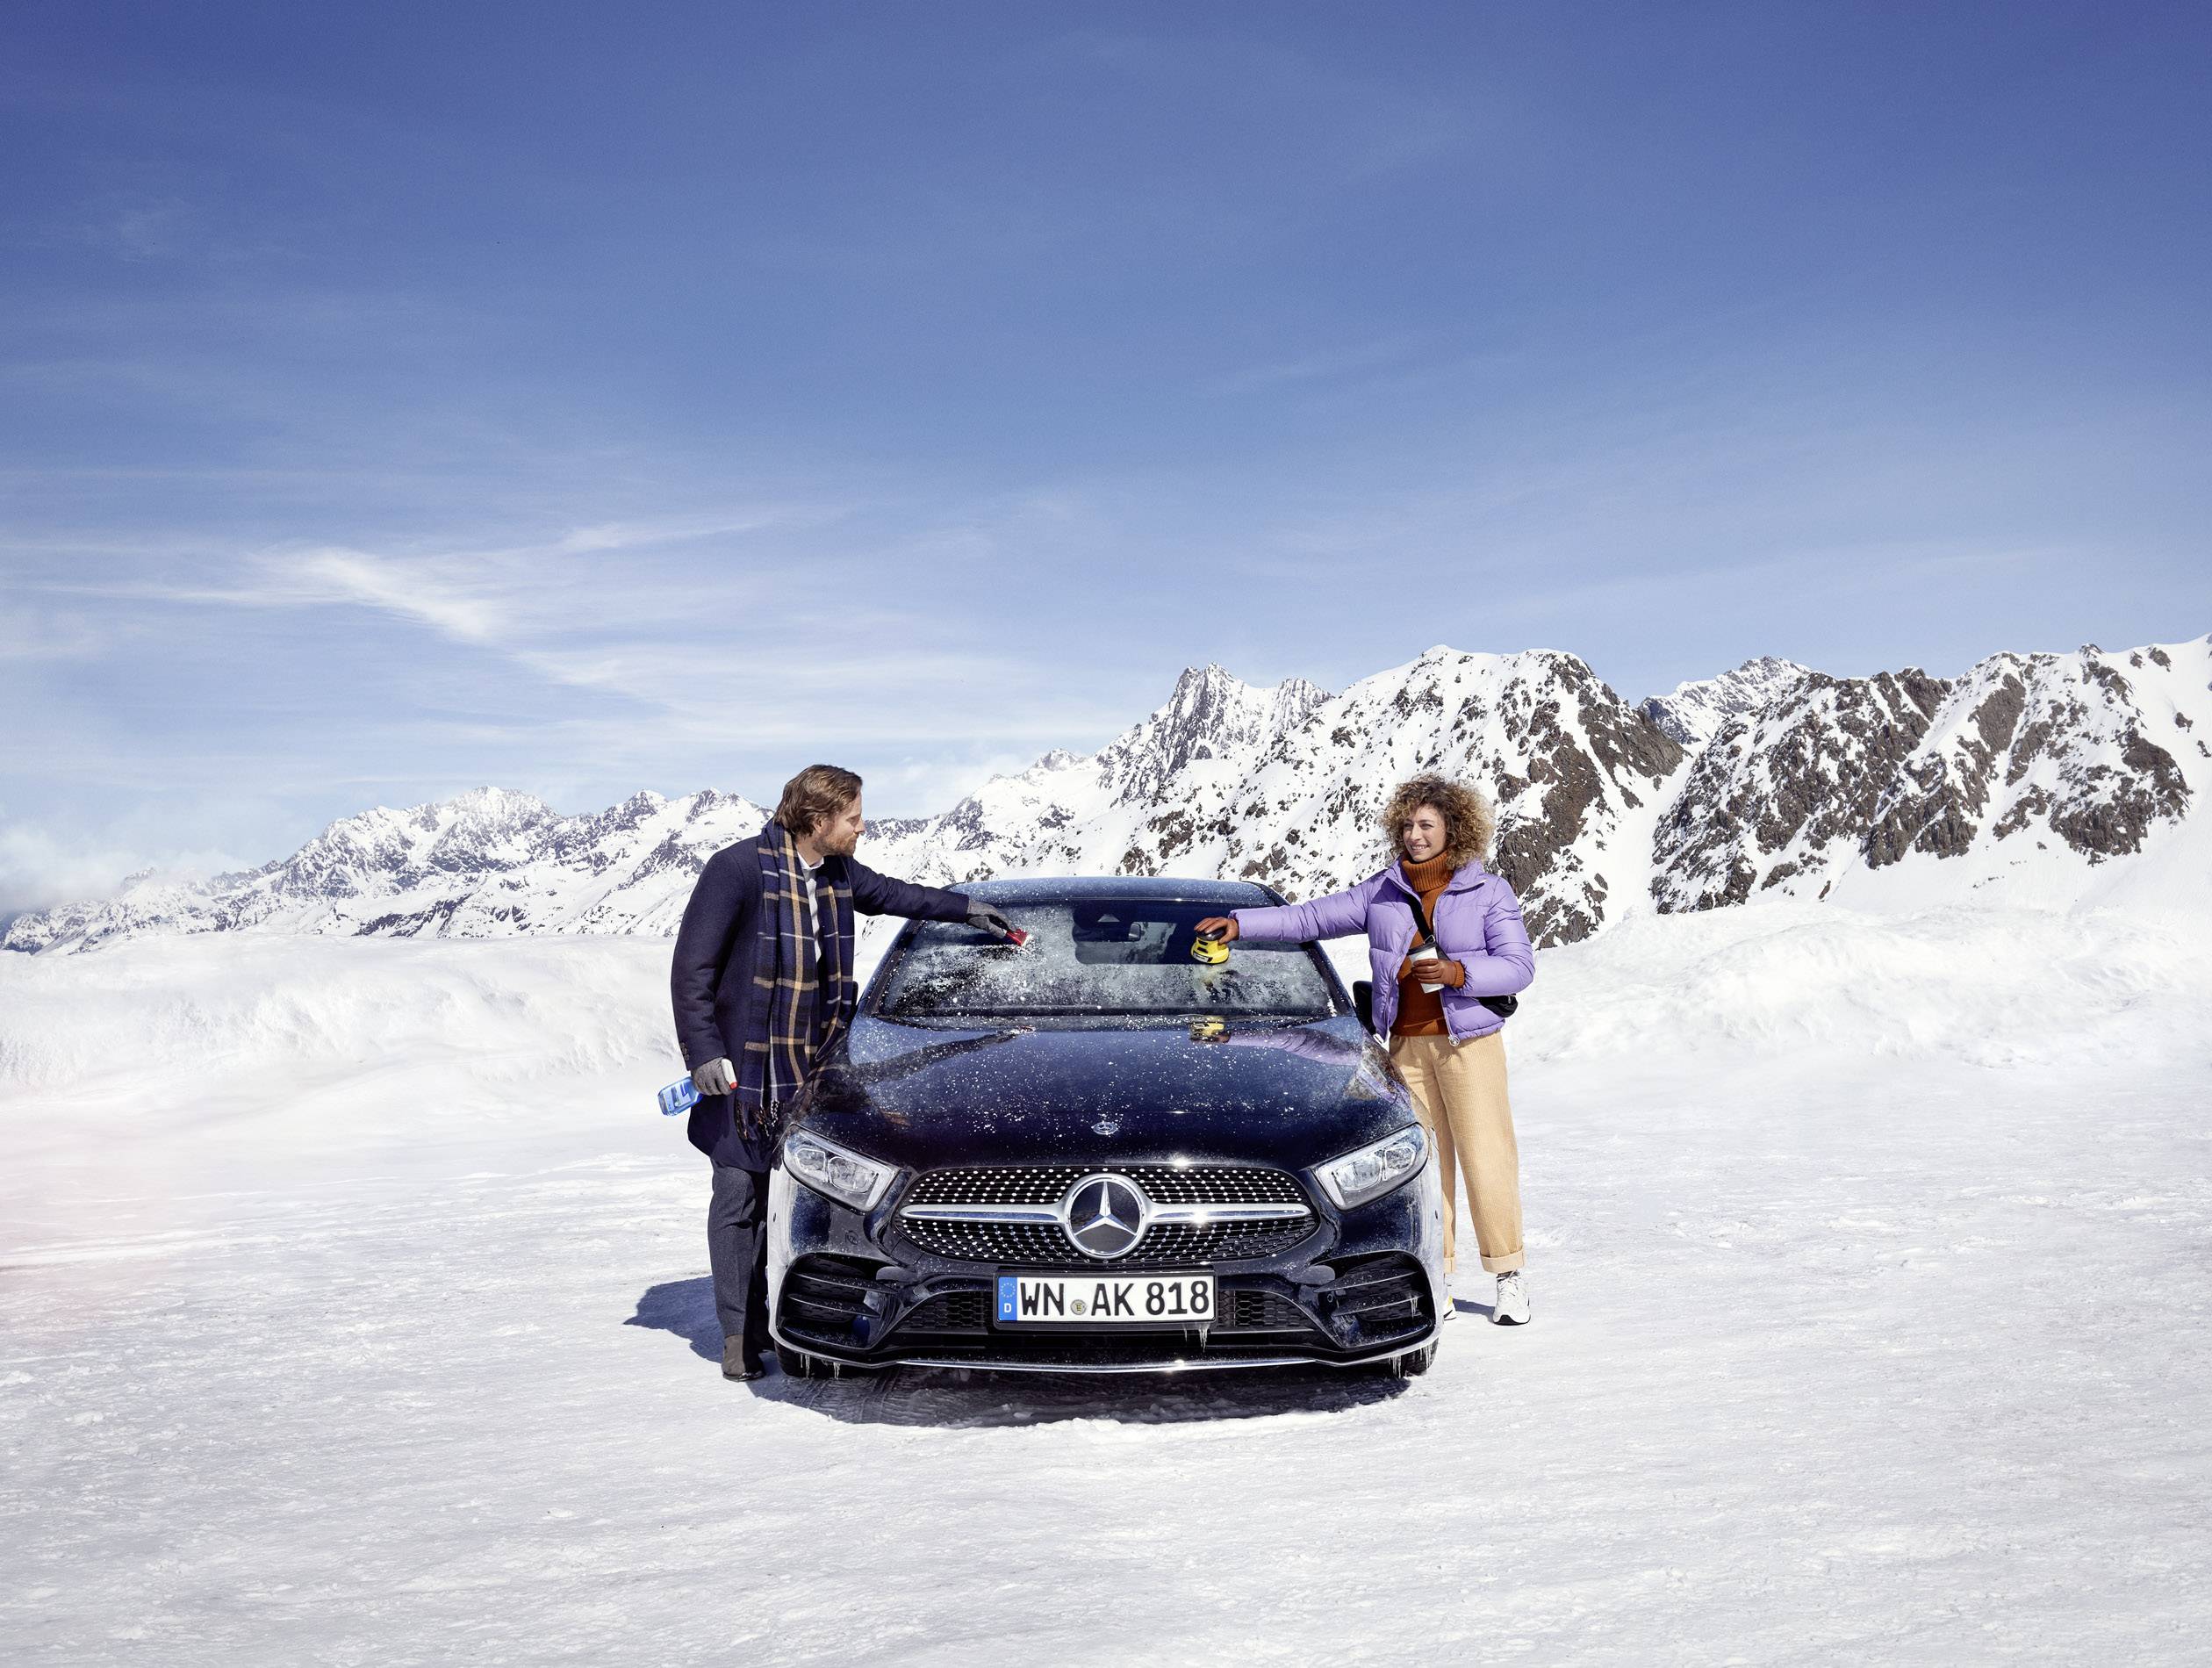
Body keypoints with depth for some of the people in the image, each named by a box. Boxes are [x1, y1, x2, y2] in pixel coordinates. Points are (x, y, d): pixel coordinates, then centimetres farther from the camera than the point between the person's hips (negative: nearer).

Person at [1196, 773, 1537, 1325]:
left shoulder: (1489, 891, 1)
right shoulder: (1381, 892, 9)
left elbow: (1519, 964, -4)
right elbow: (1311, 917, 11)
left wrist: (1459, 973, -19)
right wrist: (1239, 922, 3)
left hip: (1469, 1039, -3)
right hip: (1406, 1042, 3)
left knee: (1486, 1158, -6)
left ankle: (1510, 1276, 6)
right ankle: (1436, 1283, 8)